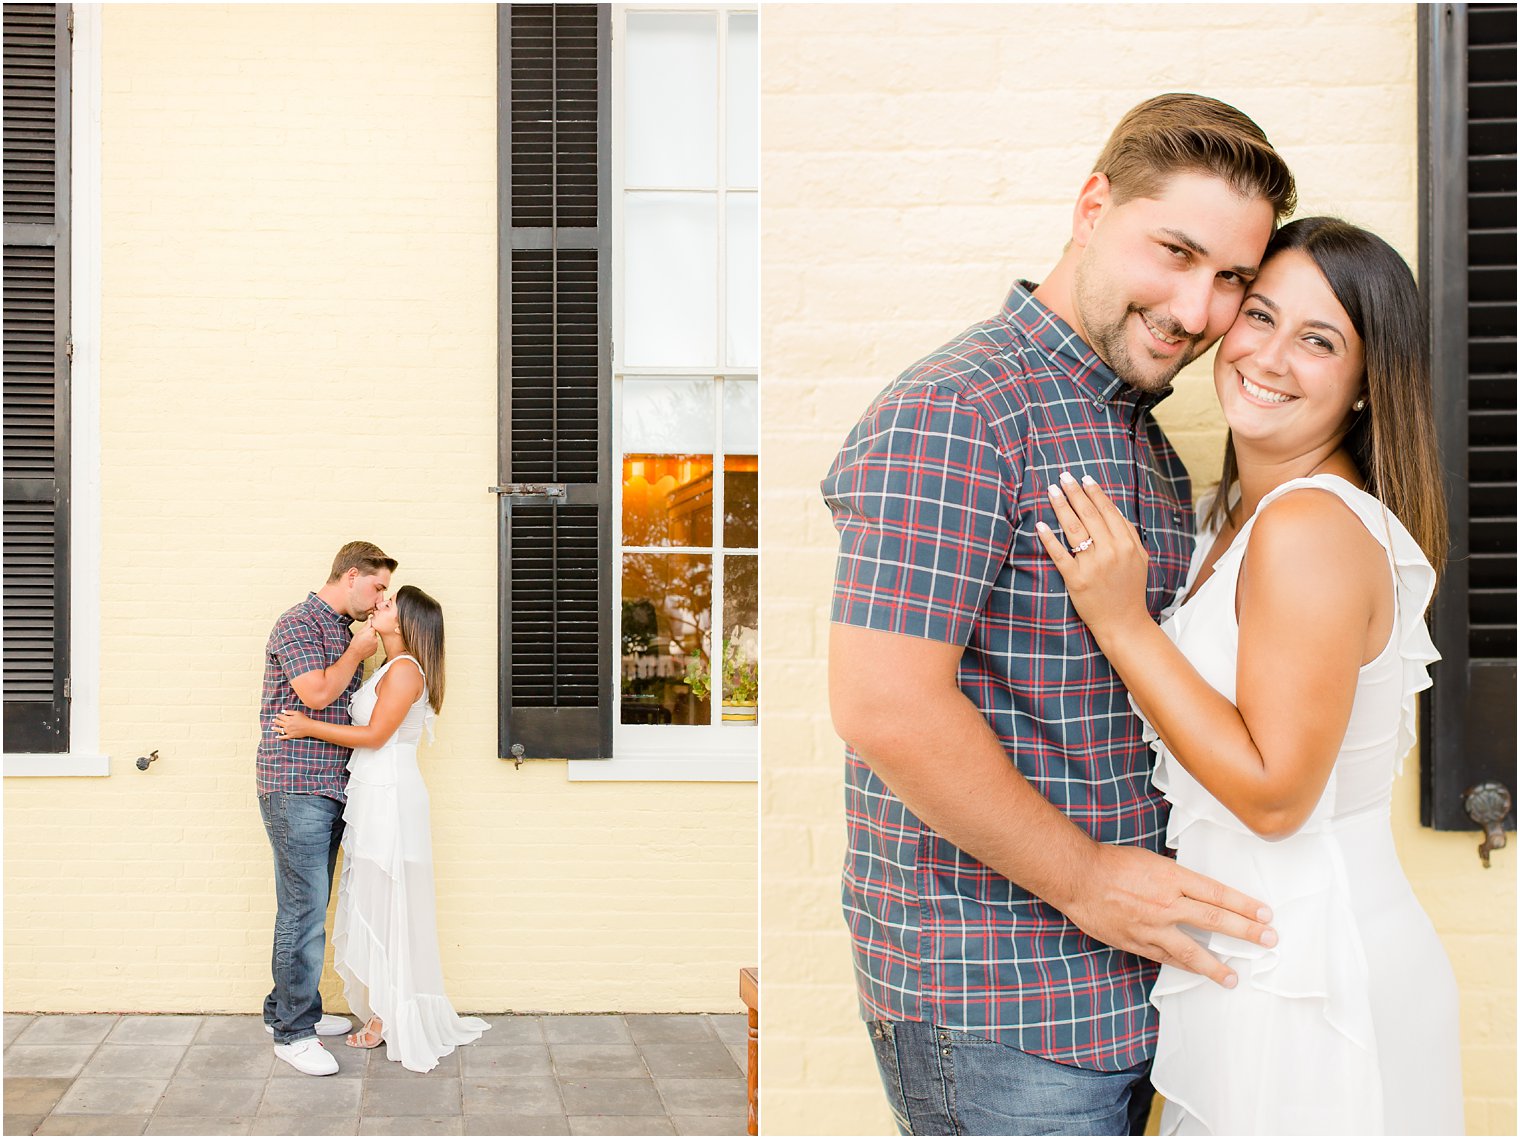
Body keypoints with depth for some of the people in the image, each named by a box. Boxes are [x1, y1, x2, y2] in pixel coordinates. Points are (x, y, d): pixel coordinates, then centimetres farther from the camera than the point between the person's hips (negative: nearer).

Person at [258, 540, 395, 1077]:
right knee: (305, 909, -8)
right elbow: (317, 694, -20)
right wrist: (357, 651, -8)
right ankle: (293, 1032, -1)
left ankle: (291, 1008, 24)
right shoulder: (298, 624, -9)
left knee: (307, 907, 14)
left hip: (329, 788, 9)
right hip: (294, 786, -9)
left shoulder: (345, 630, 18)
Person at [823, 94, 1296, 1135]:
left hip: (1122, 972, 9)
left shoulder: (1148, 440, 14)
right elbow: (884, 706, -26)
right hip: (993, 1006, -9)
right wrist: (1085, 877, -16)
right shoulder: (953, 412, -18)